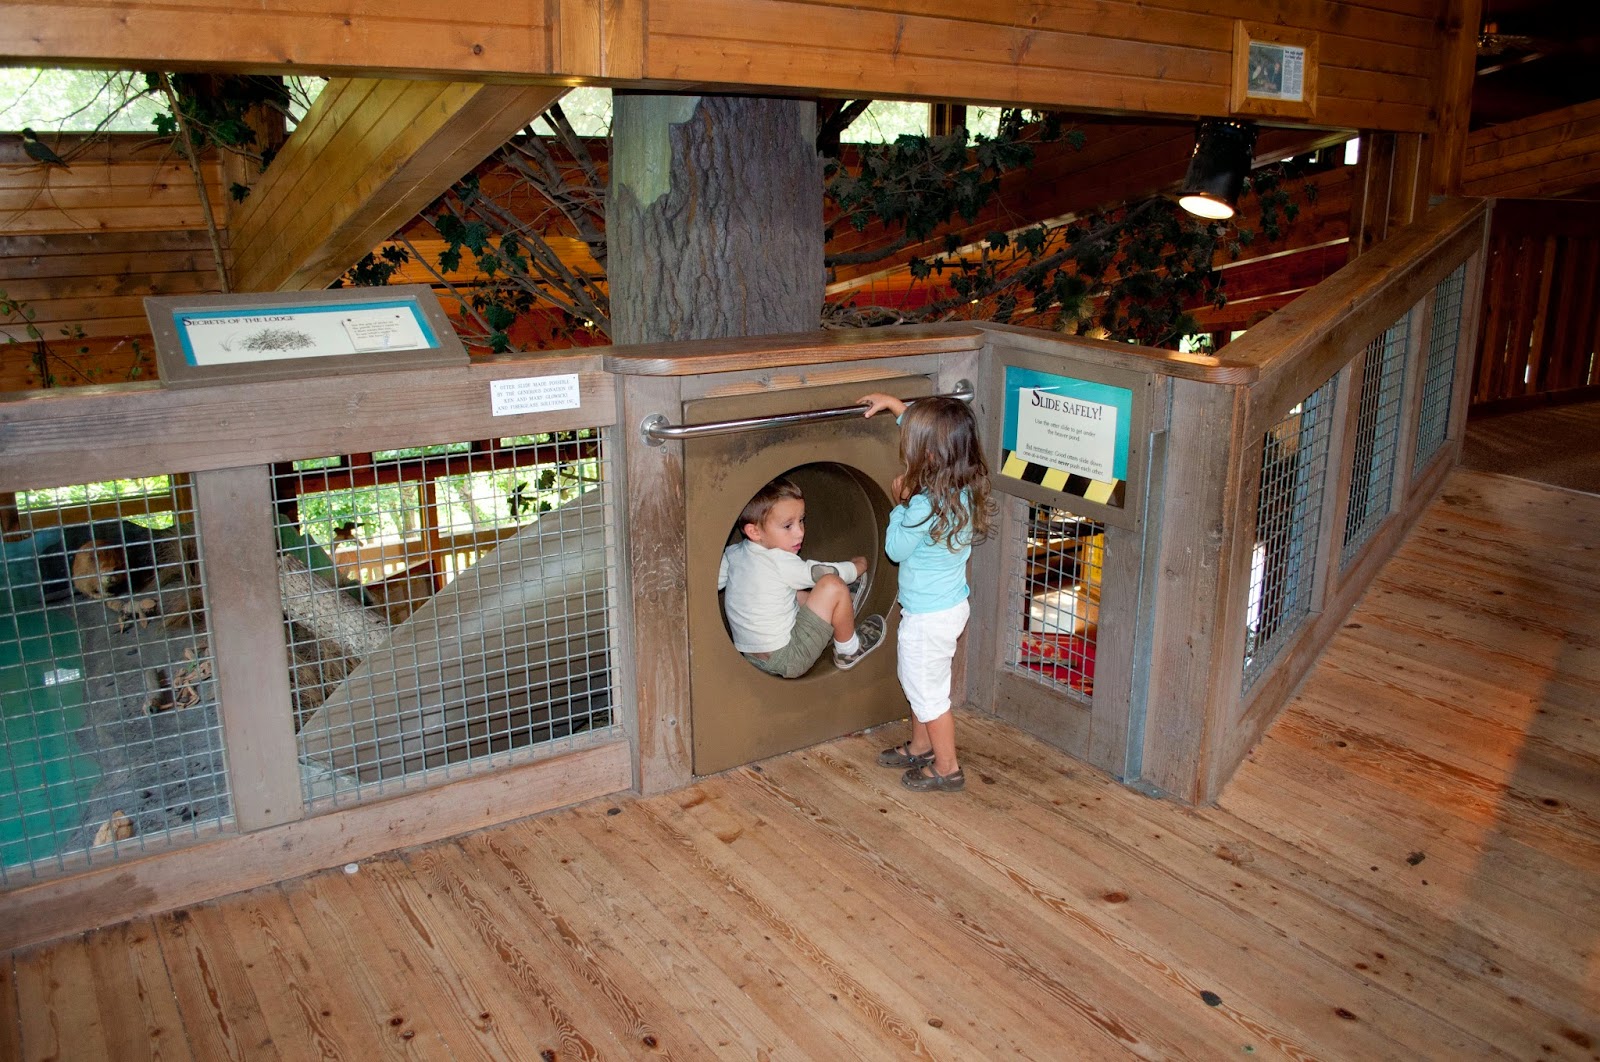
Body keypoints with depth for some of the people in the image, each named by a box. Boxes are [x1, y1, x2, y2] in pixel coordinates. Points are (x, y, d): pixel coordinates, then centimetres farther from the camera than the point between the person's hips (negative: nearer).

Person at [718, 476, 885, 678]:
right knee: (833, 586, -15)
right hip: (786, 663, -9)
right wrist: (858, 566, 9)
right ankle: (848, 650, 5)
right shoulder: (780, 563, -22)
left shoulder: (734, 553, -2)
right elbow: (822, 572, -10)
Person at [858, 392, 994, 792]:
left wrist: (900, 503, -8)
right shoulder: (963, 485, -6)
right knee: (918, 683, 26)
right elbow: (929, 434, 13)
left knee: (928, 692, 10)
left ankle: (946, 768, 25)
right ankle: (919, 747, 43)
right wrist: (894, 404, 15)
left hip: (928, 616, -9)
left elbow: (896, 549, -15)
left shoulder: (926, 506, -32)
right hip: (950, 605, 9)